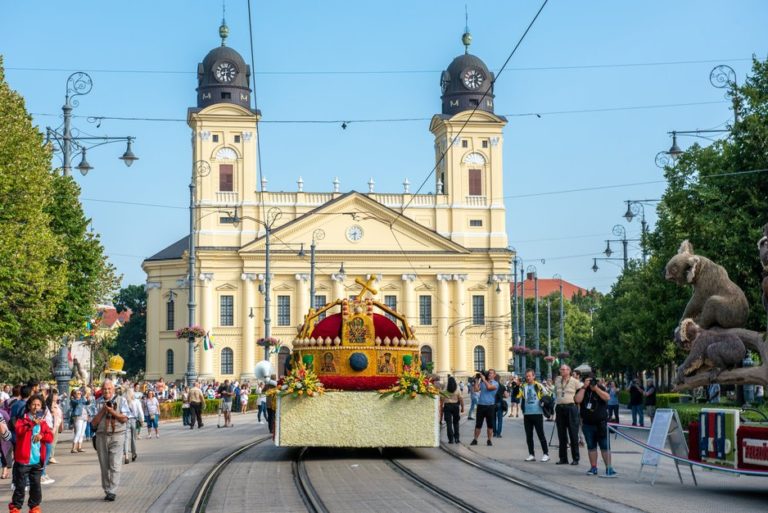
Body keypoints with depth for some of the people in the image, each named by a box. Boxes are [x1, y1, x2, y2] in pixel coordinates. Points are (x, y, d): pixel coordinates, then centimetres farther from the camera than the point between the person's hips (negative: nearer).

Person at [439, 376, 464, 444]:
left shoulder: (445, 389, -2)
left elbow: (442, 399, -3)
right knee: (456, 423, 15)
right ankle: (456, 438, 9)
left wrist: (441, 407, 5)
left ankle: (451, 439, -4)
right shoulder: (457, 389, -2)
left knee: (449, 423, 1)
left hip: (447, 406, -1)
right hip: (455, 406, 1)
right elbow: (461, 399, -5)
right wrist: (462, 407, 2)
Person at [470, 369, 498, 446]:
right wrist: (476, 380, -3)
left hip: (490, 406, -2)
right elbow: (476, 389, -2)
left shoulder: (495, 383, 0)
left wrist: (484, 379, -12)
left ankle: (489, 440, 12)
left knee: (490, 424, 4)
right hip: (481, 405, 2)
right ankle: (475, 440, 9)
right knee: (478, 424, 4)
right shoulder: (482, 382, 10)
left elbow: (489, 387, -20)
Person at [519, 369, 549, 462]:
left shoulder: (539, 386, -2)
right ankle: (531, 454, 15)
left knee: (541, 434, -1)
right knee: (529, 436, 7)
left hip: (537, 413, -4)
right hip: (527, 414, 4)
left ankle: (546, 454, 5)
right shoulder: (523, 387, 7)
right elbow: (518, 399, 3)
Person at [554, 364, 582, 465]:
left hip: (571, 407, -5)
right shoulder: (557, 381, 13)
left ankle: (575, 458, 1)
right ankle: (563, 458, 13)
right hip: (560, 408, 5)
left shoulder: (575, 382, 1)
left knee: (573, 434, -3)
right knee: (561, 435, 6)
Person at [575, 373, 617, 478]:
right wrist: (584, 387, -14)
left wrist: (596, 388, -17)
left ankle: (609, 468, -5)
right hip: (587, 424, 2)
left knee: (605, 446, -5)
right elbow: (578, 400, -13)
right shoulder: (582, 390, 7)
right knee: (591, 447, 7)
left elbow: (607, 397, -13)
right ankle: (593, 468, 12)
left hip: (601, 423, -2)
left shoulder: (600, 388, 4)